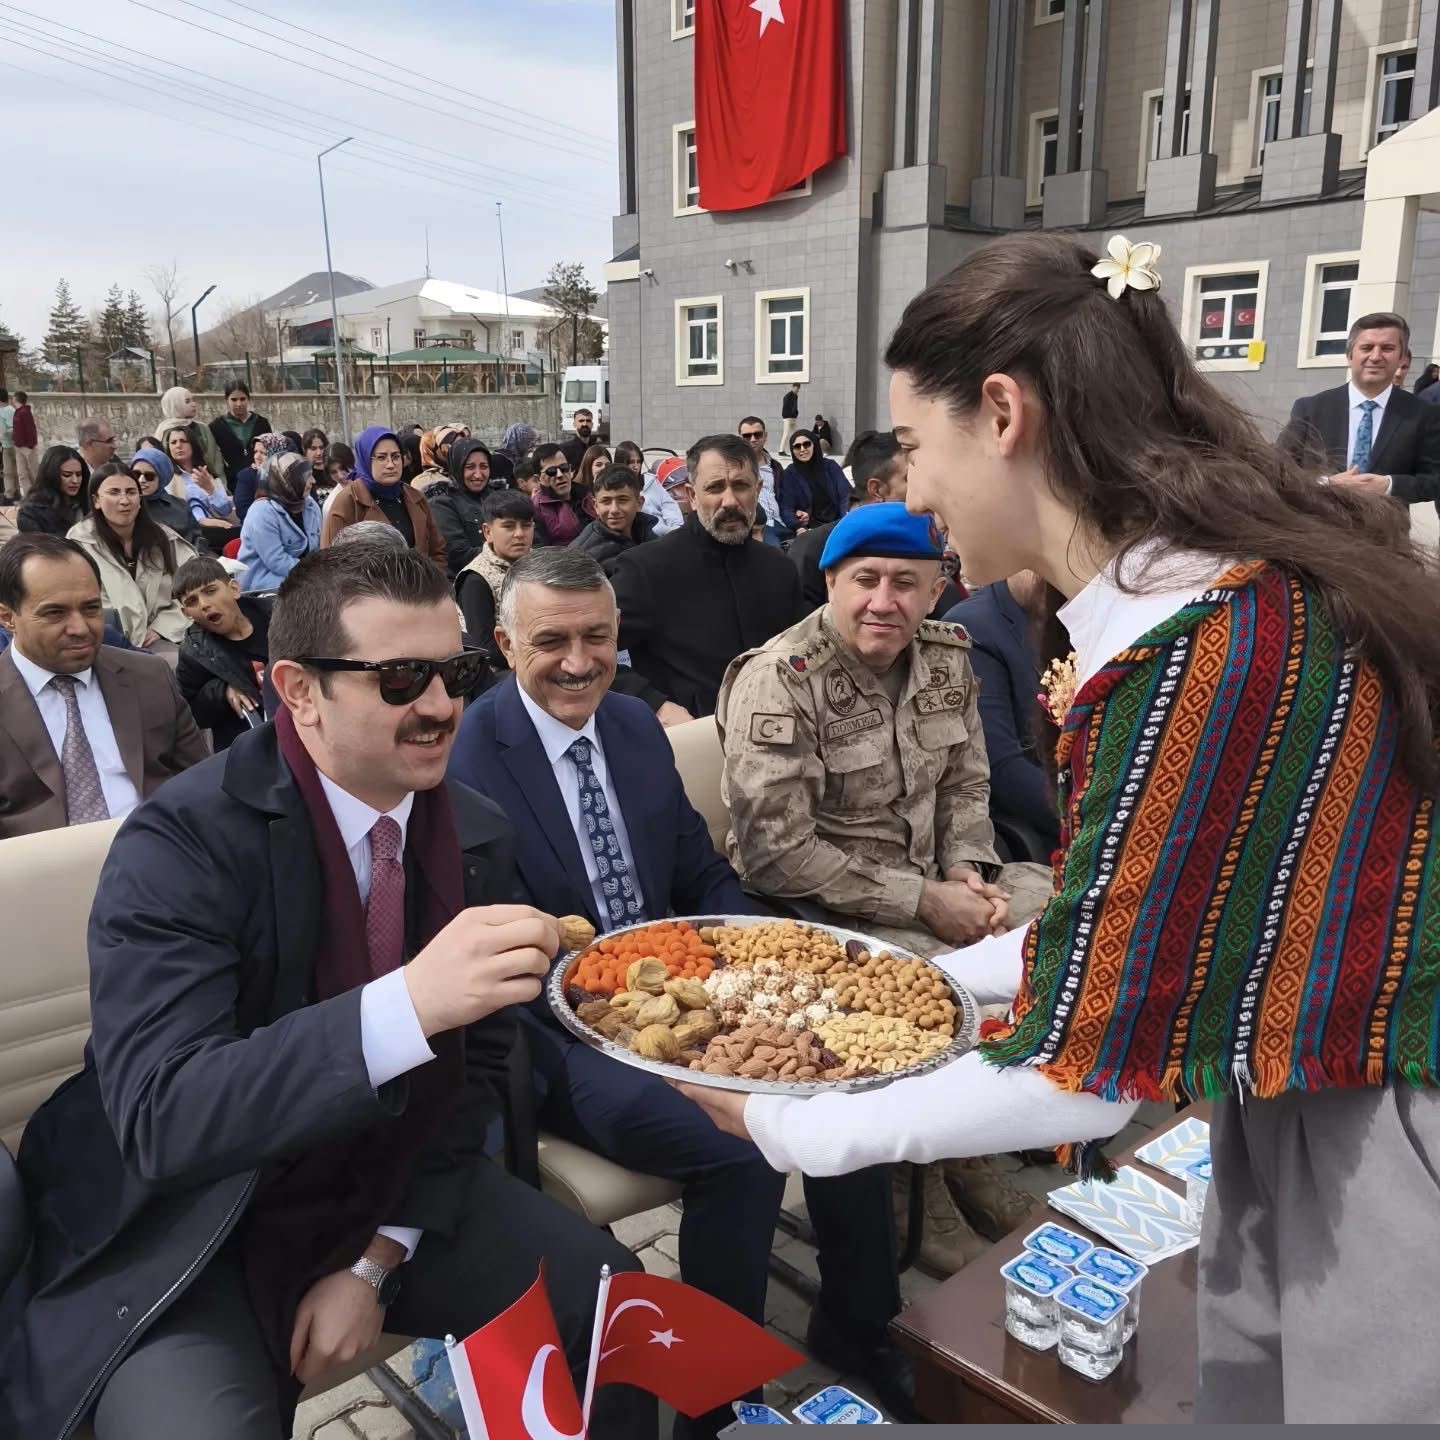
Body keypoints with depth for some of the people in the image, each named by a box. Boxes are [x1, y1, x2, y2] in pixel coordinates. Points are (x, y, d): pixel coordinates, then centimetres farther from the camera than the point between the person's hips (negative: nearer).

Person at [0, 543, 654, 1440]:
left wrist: (379, 1260, -6)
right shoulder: (182, 844, -21)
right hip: (190, 1236, -4)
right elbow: (159, 1117, -31)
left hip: (391, 1197, 4)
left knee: (617, 1306, -6)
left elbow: (476, 1071, 3)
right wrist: (407, 1004, -44)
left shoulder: (479, 836, -5)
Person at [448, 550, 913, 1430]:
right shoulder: (466, 761, -15)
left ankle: (857, 1331, 17)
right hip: (561, 1032, -6)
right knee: (738, 1151, -26)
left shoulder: (637, 726, 5)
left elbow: (705, 878, 10)